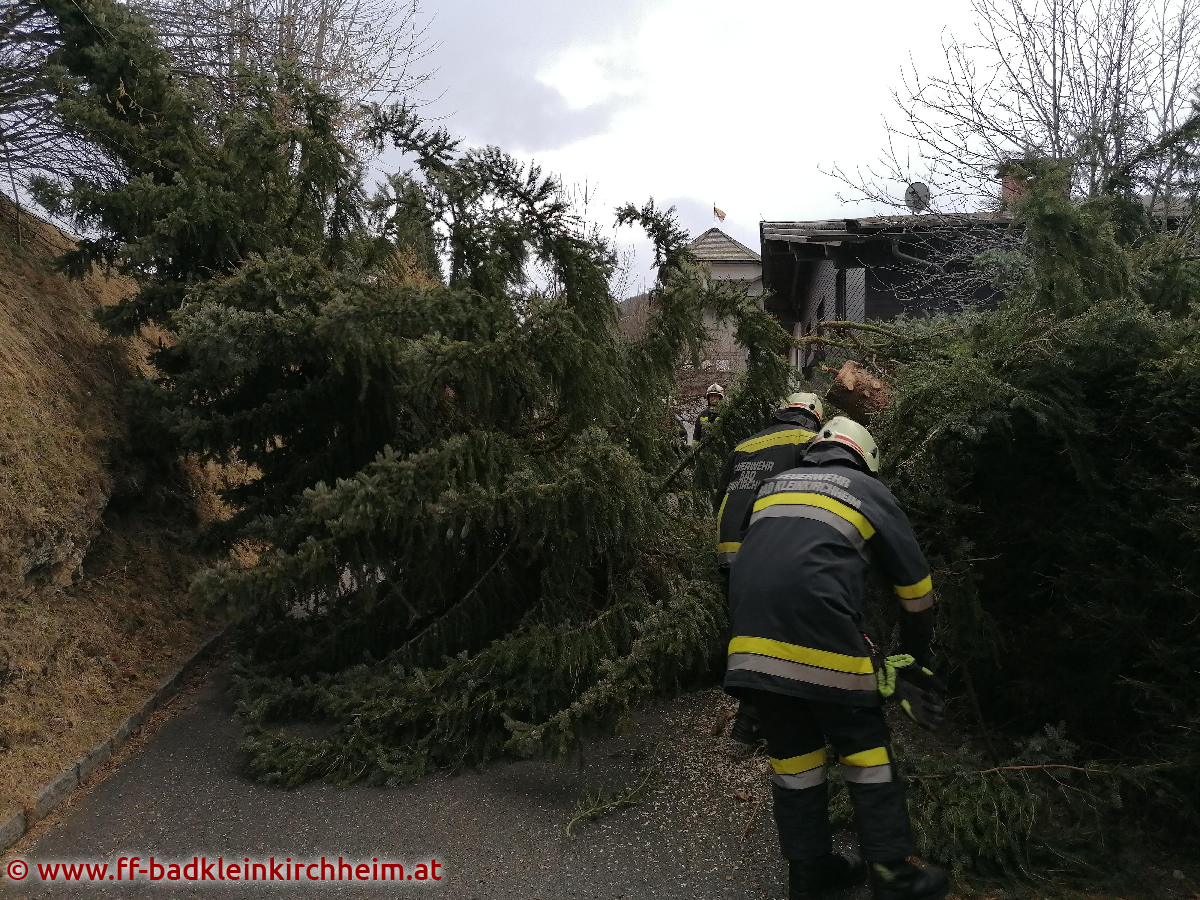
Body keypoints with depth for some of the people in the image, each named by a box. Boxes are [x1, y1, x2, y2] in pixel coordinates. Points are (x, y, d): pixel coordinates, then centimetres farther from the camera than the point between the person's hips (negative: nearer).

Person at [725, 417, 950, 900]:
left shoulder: (774, 485, 25)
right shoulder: (870, 492, 14)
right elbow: (915, 586, 20)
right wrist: (916, 658, 32)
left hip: (750, 641, 5)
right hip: (820, 639, -4)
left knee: (792, 755, 16)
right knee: (865, 751, 11)